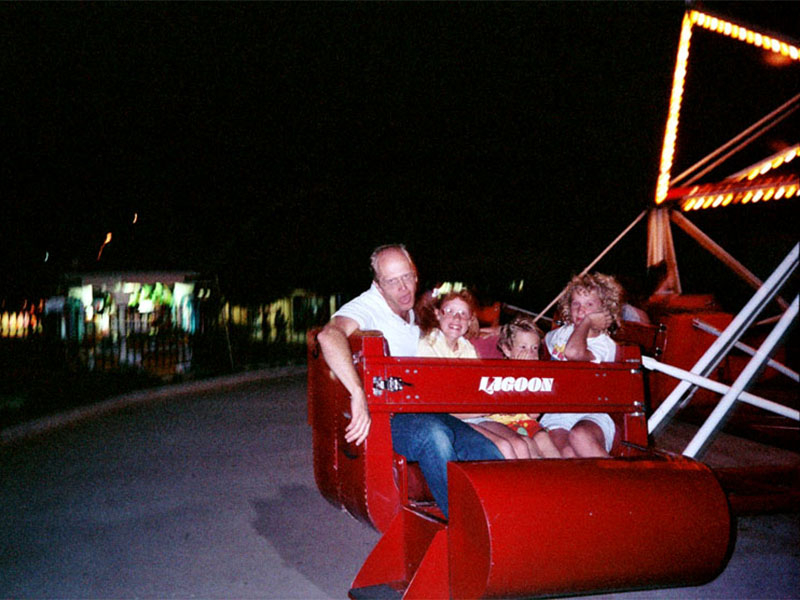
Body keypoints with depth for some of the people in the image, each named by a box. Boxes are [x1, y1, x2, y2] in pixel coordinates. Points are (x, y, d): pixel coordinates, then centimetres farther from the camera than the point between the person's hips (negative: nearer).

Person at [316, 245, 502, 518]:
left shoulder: (412, 314, 18)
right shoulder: (367, 306, -9)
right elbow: (329, 335, -33)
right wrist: (358, 394, -42)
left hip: (420, 411, 8)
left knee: (487, 453, -14)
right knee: (433, 434, -37)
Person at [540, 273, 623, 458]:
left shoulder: (605, 345, -4)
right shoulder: (563, 333, 15)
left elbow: (574, 352, -26)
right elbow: (540, 340, 40)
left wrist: (587, 321, -11)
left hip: (591, 416, -3)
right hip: (556, 416, 3)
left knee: (579, 436, -41)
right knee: (565, 452, -34)